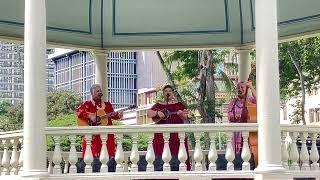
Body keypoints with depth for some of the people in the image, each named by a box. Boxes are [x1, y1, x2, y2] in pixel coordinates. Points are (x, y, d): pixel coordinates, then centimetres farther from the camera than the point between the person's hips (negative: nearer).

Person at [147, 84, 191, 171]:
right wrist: (157, 113, -14)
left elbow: (185, 119, 5)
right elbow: (149, 113, 3)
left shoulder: (179, 105, 12)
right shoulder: (158, 105, 15)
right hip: (161, 135, 1)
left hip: (176, 135, -1)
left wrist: (181, 114, -16)